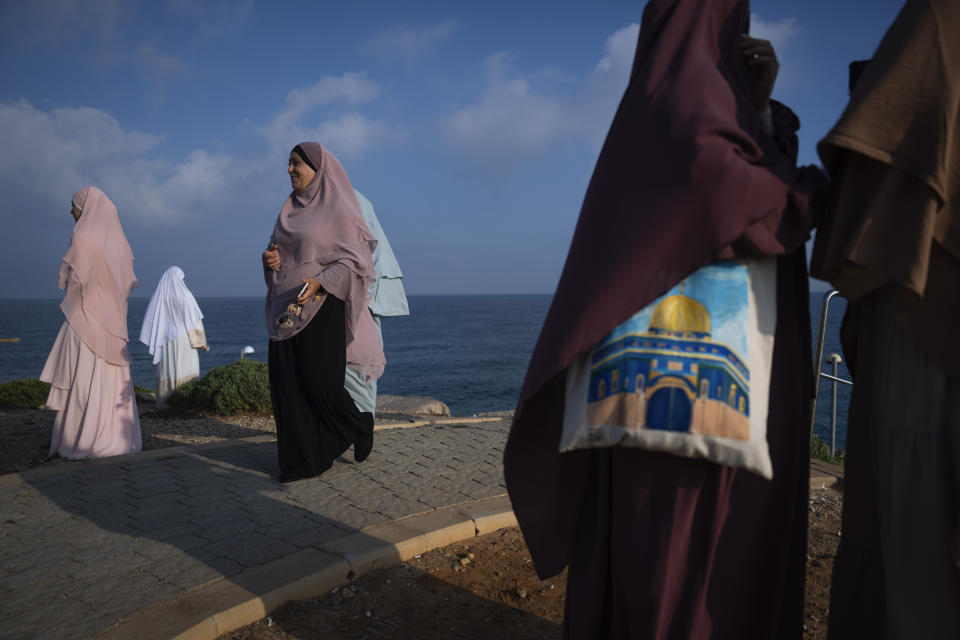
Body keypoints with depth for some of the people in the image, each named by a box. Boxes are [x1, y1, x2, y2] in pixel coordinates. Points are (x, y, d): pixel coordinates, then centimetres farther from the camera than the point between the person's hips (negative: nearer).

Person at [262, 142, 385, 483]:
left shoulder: (338, 208, -5)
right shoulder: (291, 208, 16)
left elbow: (354, 259, -10)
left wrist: (320, 281, -25)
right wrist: (270, 259, -1)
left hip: (321, 306, -7)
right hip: (287, 308, 7)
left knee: (319, 381, -8)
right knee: (287, 383, 1)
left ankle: (360, 426, 20)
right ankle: (306, 458, 10)